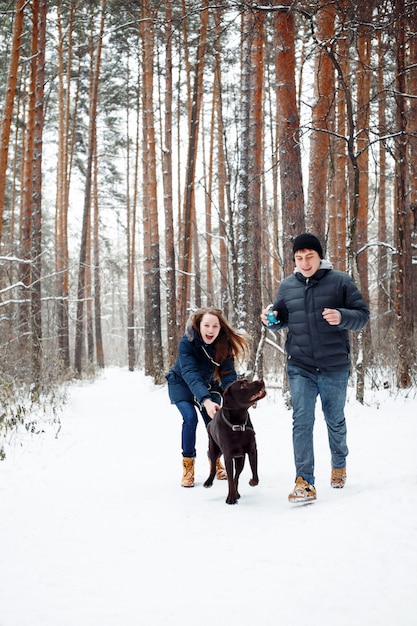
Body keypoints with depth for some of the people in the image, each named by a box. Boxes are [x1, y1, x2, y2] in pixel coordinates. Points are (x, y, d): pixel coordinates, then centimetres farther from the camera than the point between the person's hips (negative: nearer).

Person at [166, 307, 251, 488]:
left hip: (208, 384, 3)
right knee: (190, 417, -23)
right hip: (181, 383, -3)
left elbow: (228, 373, -28)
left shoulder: (224, 344, -23)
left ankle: (215, 461, 18)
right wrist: (205, 400, -59)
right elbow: (190, 374, -44)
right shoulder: (187, 342, -34)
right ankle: (188, 465, -7)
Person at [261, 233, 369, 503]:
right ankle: (305, 482, -9)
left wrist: (342, 317, -26)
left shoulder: (340, 281, -6)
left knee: (335, 421, 16)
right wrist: (271, 320, -7)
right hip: (300, 367, 1)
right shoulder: (287, 286, 4)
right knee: (302, 421, -10)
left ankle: (339, 464, 42)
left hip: (335, 367, -1)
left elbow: (363, 315, -6)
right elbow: (282, 319, 16)